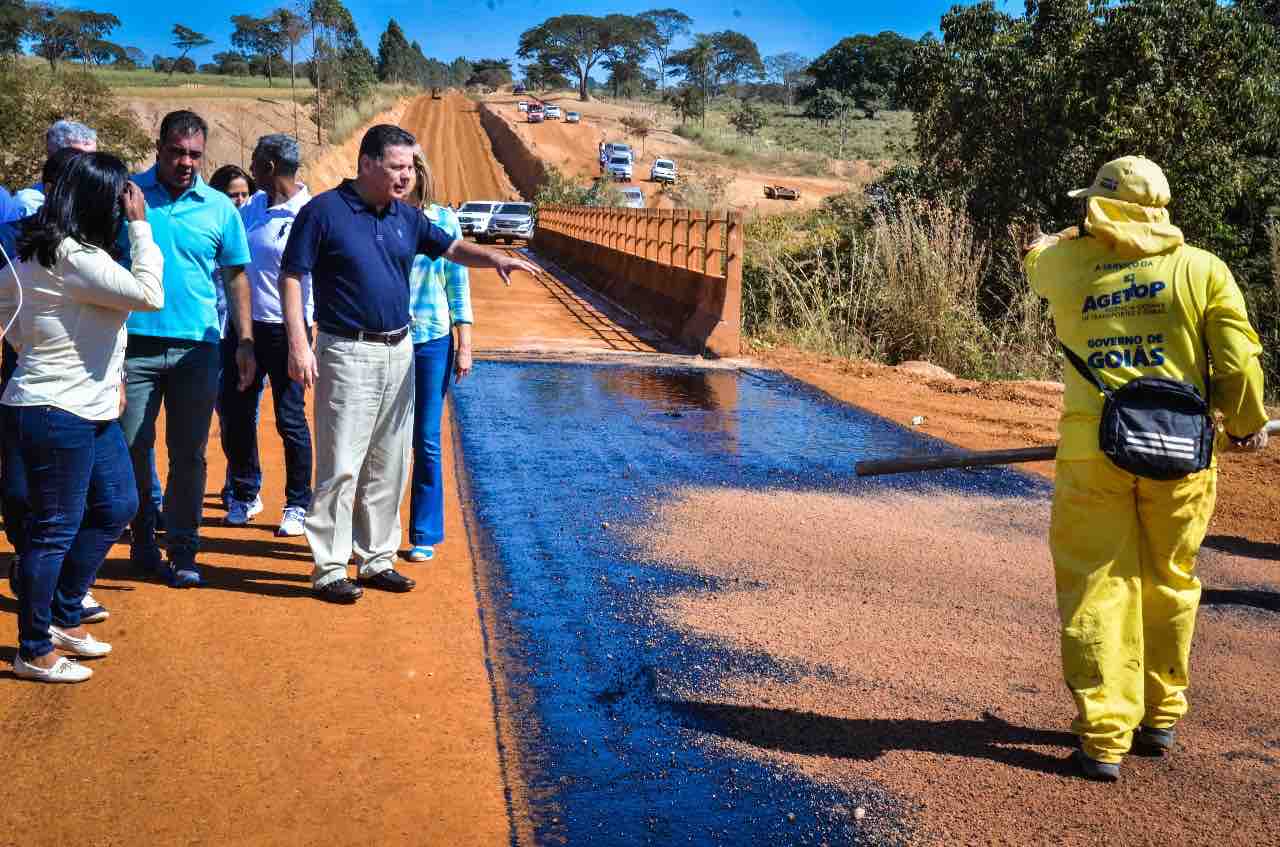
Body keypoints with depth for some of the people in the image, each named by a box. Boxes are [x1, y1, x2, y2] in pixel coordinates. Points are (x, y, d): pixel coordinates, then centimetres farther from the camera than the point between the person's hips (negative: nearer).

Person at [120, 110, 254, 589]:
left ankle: (182, 552, 16)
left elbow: (235, 278, 10)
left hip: (196, 349, 1)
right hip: (135, 345, 0)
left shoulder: (220, 208, 4)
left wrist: (245, 342, 5)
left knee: (189, 454, 6)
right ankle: (142, 542, 23)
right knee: (131, 448, 6)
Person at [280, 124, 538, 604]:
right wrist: (298, 345, -17)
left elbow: (451, 248, 14)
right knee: (340, 465, -5)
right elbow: (291, 277, -9)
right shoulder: (324, 211, -8)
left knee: (389, 467, 12)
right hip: (347, 353, -7)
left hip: (399, 352, 7)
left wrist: (493, 258, -8)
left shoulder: (406, 218, 10)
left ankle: (376, 559, 23)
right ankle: (329, 569, 5)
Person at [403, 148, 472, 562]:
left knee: (425, 442, 4)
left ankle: (425, 535, 15)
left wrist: (464, 344, 0)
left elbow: (458, 284, 4)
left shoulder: (444, 220, 1)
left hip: (431, 340, -1)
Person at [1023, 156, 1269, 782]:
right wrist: (1247, 425, 17)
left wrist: (1040, 246, 52)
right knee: (1168, 584, 16)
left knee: (1098, 588, 5)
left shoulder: (1063, 263, 4)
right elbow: (1237, 357, 0)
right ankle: (1160, 716, 30)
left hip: (1092, 452, -1)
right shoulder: (1201, 269, 1)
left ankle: (1104, 736, 5)